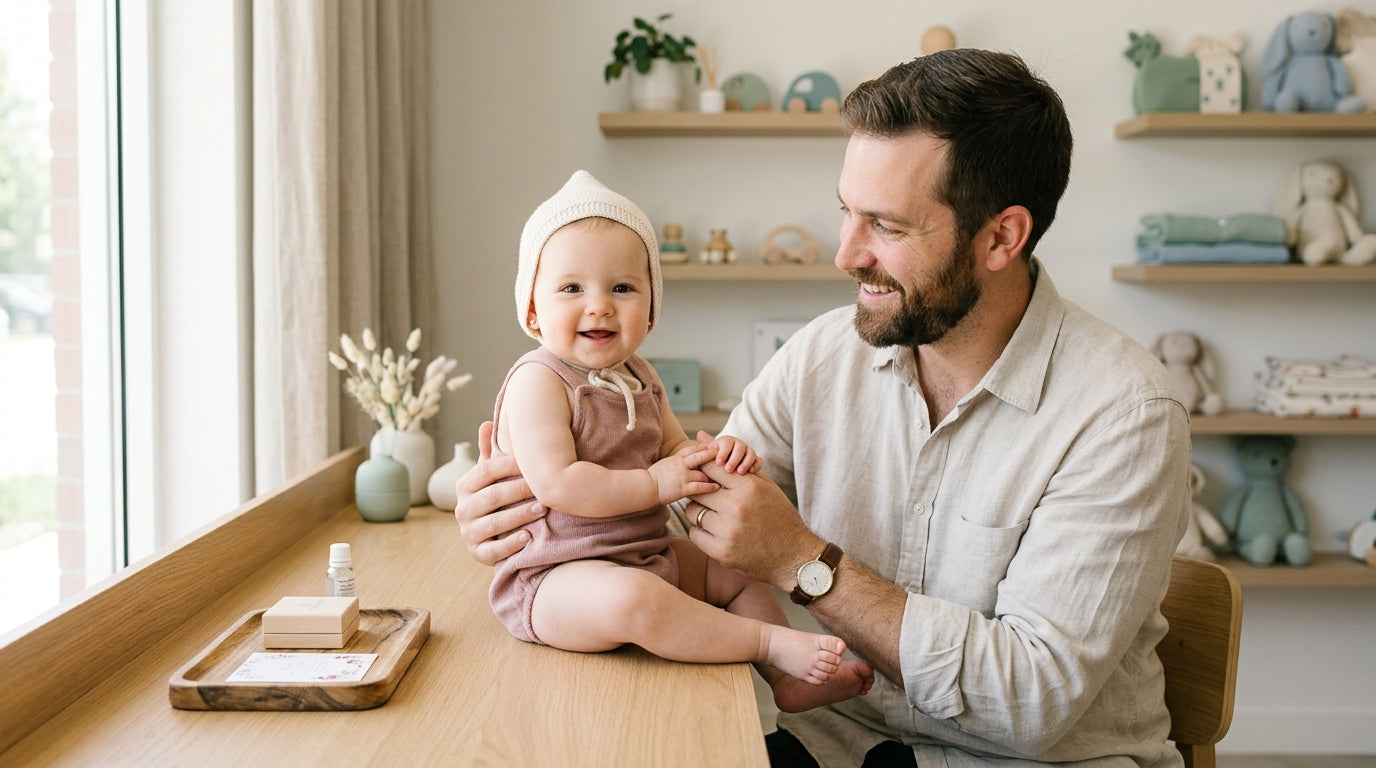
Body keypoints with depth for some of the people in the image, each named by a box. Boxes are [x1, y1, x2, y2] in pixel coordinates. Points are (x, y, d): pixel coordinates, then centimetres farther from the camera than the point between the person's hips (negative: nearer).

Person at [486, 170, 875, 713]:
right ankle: (771, 641, -25)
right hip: (556, 578, -9)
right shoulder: (539, 382, -17)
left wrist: (718, 456, -5)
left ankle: (788, 682, 13)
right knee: (632, 599, -37)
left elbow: (673, 452, 18)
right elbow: (556, 485, -27)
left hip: (647, 556, 10)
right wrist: (655, 483, -22)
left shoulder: (639, 378, 12)